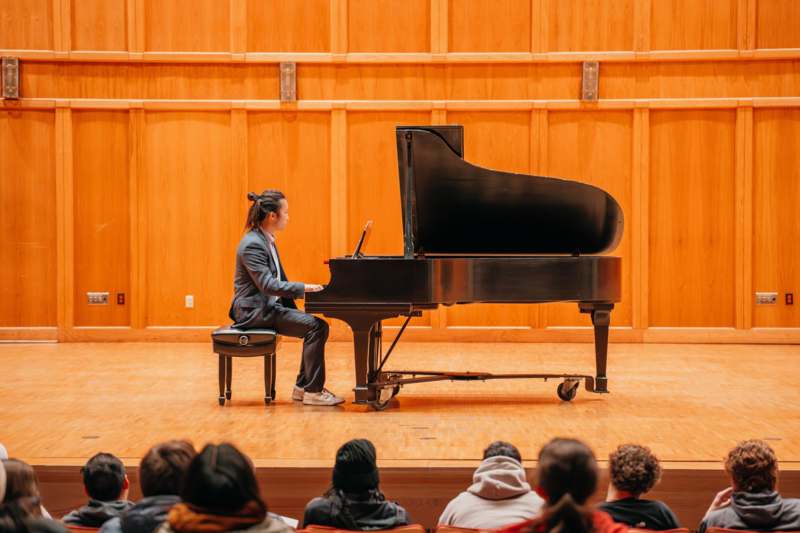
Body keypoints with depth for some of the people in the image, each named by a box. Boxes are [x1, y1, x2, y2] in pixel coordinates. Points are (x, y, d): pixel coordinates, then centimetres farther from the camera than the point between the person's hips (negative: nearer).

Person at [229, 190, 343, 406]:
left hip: (268, 306, 10)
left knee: (317, 326, -1)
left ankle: (303, 386, 3)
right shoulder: (252, 244, -18)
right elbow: (267, 285, -26)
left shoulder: (267, 241, 14)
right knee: (315, 327, -19)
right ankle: (312, 391, -14)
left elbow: (278, 280, 19)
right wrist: (303, 288, -24)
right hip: (254, 311, -10)